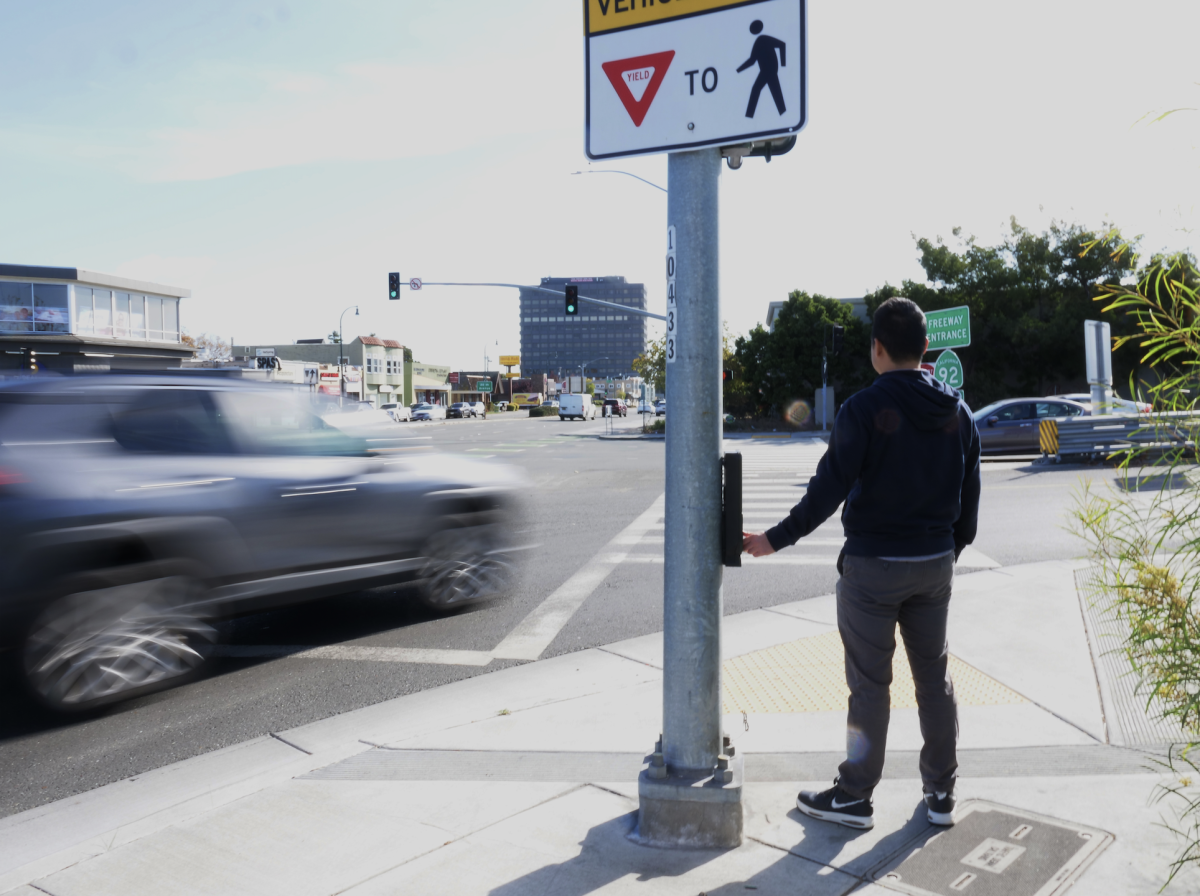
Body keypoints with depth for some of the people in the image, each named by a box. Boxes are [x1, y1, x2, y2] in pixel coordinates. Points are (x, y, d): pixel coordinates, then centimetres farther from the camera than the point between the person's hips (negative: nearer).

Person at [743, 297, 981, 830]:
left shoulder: (865, 409, -15)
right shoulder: (957, 412, 5)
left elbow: (828, 490, -18)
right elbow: (969, 495, 11)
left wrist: (776, 539, -10)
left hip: (873, 566, -6)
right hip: (934, 565, 6)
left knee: (869, 684, 3)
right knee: (934, 677, 15)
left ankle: (854, 797, 15)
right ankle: (940, 793, 25)